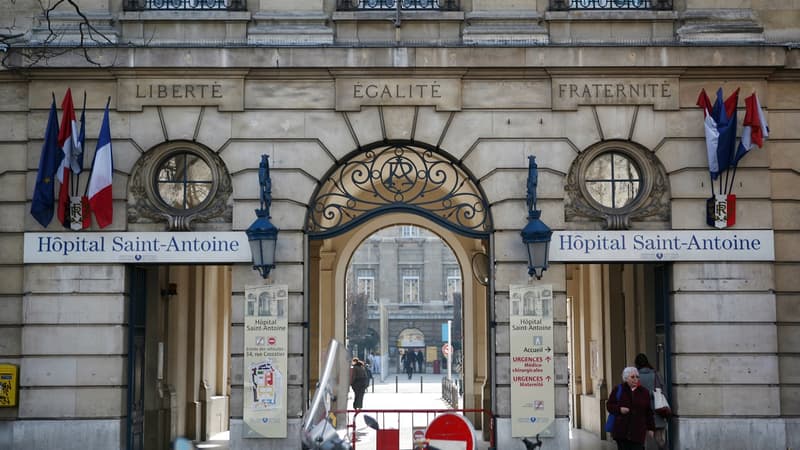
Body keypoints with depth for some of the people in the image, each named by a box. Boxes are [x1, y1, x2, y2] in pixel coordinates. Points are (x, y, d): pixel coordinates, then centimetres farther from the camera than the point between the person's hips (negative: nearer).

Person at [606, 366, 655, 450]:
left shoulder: (644, 392, 8)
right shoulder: (618, 389, 4)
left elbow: (648, 412, 10)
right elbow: (609, 405, 7)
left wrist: (650, 428, 7)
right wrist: (619, 409, -12)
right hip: (621, 431, 0)